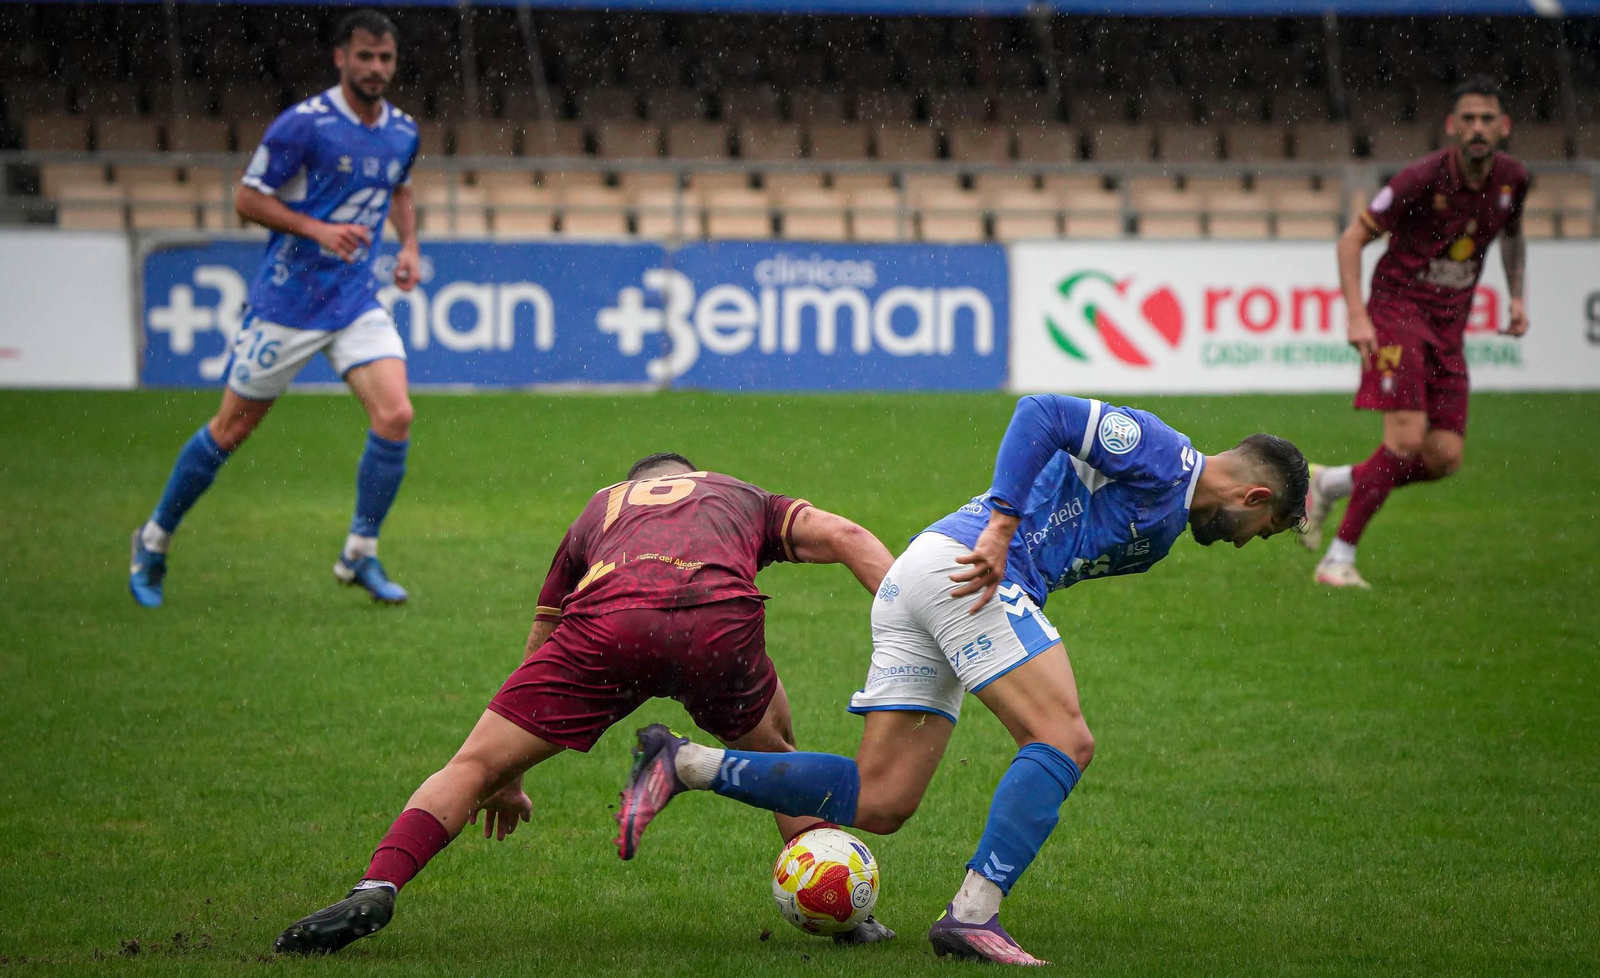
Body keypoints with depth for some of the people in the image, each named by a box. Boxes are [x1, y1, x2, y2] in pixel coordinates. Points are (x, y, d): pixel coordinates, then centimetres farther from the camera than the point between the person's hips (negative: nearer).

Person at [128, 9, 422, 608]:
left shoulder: (403, 132, 4)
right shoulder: (304, 124, -15)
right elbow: (247, 198, -11)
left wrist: (409, 245, 7)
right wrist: (318, 229, -22)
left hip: (357, 304, 5)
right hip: (288, 303, -4)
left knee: (395, 415, -14)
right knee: (232, 428, 4)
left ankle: (361, 554, 1)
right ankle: (154, 541, 24)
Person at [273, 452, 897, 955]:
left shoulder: (598, 509, 42)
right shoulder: (747, 499, 40)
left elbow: (538, 652, 46)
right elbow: (845, 537, 21)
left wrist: (510, 781, 54)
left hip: (608, 619, 0)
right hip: (721, 620, 0)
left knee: (476, 766, 9)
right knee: (775, 754, 33)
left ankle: (376, 889, -10)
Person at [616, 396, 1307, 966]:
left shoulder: (1163, 532, 28)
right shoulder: (1159, 451, -2)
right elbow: (1042, 413, -13)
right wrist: (1001, 528, -22)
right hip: (956, 566, -10)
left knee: (879, 804, 1)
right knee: (1064, 740, -16)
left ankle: (685, 765, 2)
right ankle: (973, 916, -24)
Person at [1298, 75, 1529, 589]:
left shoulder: (1512, 179, 0)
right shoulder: (1425, 178, -17)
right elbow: (1352, 238, -10)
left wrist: (1516, 296, 12)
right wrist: (1357, 315, -20)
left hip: (1448, 328, 6)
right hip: (1398, 310, -6)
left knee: (1445, 457, -3)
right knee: (1407, 438, -20)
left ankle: (1329, 483, 19)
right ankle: (1339, 557, -9)